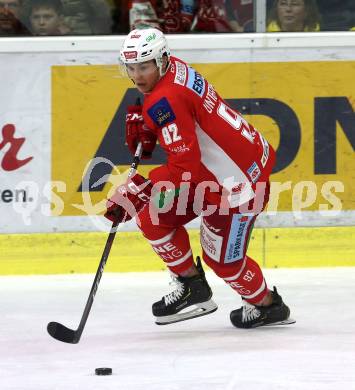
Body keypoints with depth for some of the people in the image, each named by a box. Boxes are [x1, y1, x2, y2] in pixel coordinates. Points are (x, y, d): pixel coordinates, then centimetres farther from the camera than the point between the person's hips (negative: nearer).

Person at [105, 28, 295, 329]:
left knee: (223, 258, 1)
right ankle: (193, 288, 16)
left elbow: (184, 166, -31)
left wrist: (138, 191, -31)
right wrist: (144, 124, 3)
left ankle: (268, 305, 26)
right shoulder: (173, 69, 1)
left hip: (239, 181, -10)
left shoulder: (165, 99, -27)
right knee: (153, 217, 4)